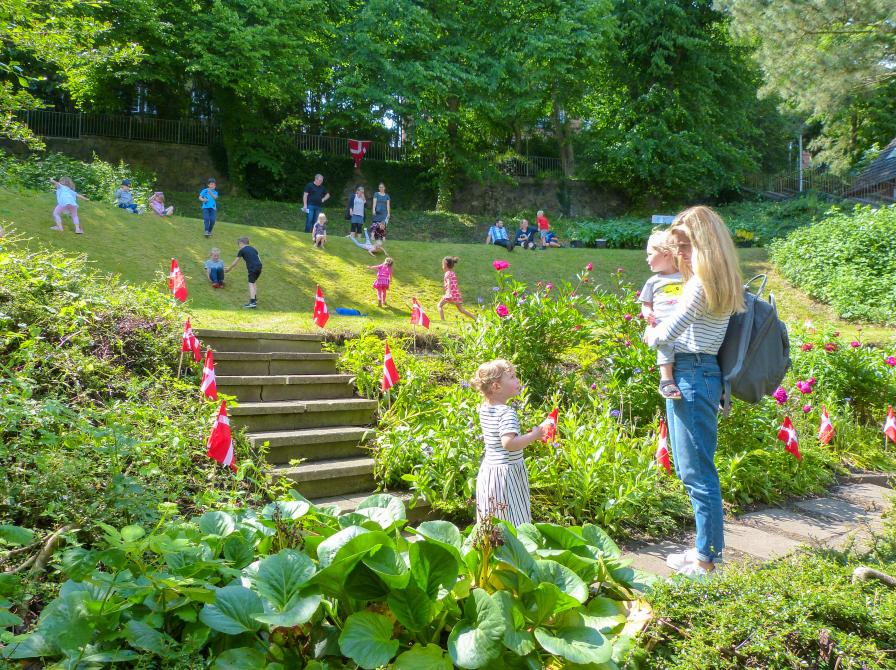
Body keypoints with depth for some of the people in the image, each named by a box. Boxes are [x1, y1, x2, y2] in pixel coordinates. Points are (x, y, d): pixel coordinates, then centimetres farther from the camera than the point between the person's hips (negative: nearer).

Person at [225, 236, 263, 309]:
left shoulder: (242, 250, 8)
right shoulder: (253, 249, 24)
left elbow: (235, 263, 14)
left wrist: (229, 269, 28)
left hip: (252, 268, -6)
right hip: (259, 266, 6)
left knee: (251, 284, -6)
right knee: (253, 282, 23)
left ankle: (253, 302, -16)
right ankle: (254, 298, 27)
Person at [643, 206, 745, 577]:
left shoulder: (701, 284, -16)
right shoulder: (722, 282, 15)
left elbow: (667, 333, -18)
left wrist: (650, 334, 3)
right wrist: (660, 331, 6)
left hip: (691, 376, -10)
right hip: (703, 374, 10)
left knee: (698, 472, -1)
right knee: (694, 469, 18)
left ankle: (706, 559, 10)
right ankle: (706, 548, 29)